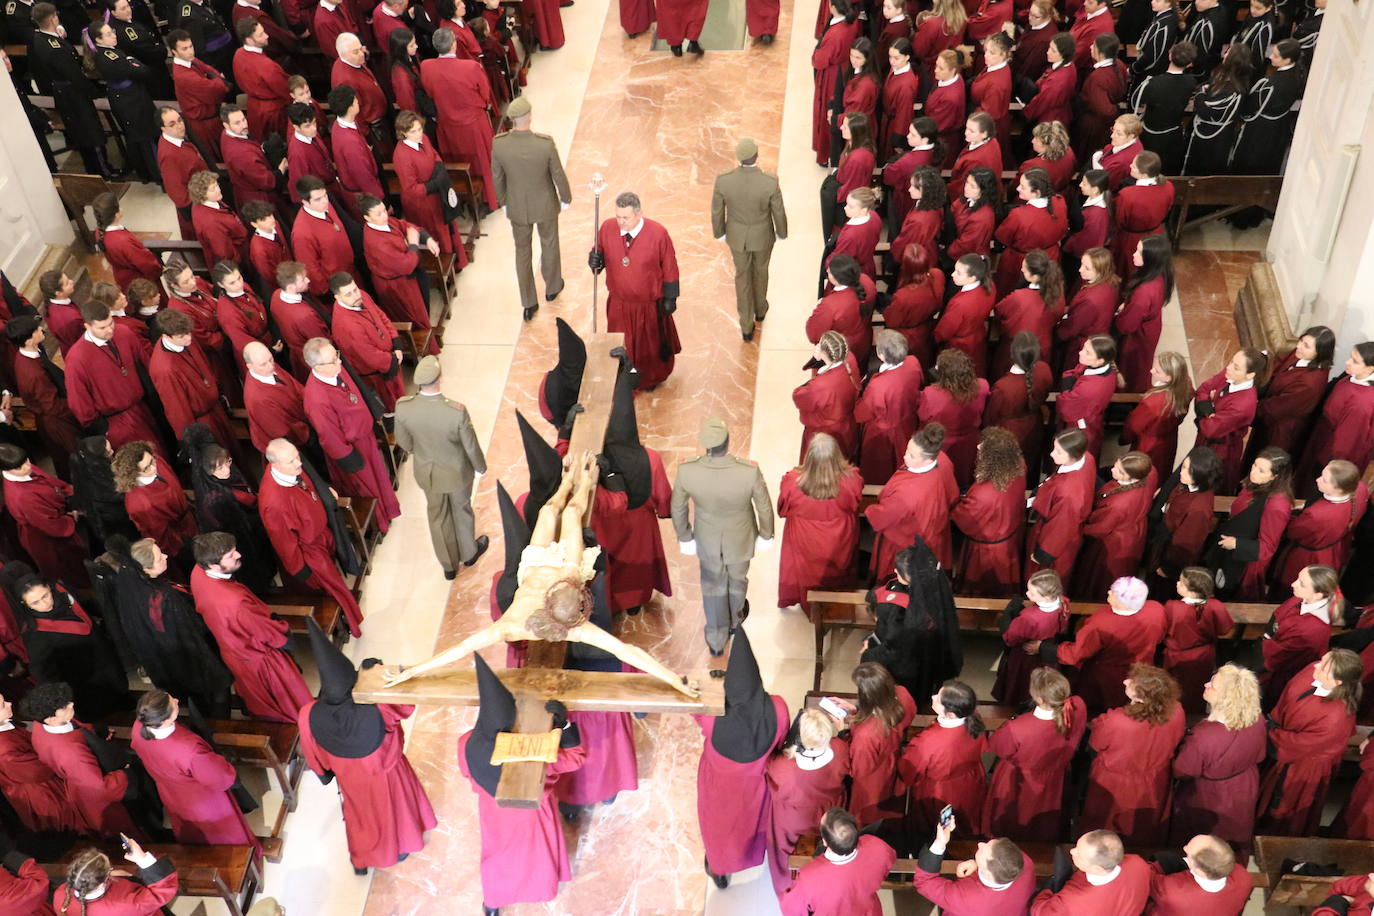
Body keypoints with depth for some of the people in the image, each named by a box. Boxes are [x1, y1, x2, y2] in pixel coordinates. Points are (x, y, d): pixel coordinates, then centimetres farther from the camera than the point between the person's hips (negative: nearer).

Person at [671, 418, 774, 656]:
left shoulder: (686, 471, -32)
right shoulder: (749, 471, -36)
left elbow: (678, 509, -14)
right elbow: (764, 507, -18)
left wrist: (684, 537, 6)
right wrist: (766, 535, 3)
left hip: (707, 540, 1)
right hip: (740, 540, -1)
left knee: (713, 587, 26)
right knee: (737, 579, 30)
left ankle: (716, 640, 44)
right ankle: (735, 619, 59)